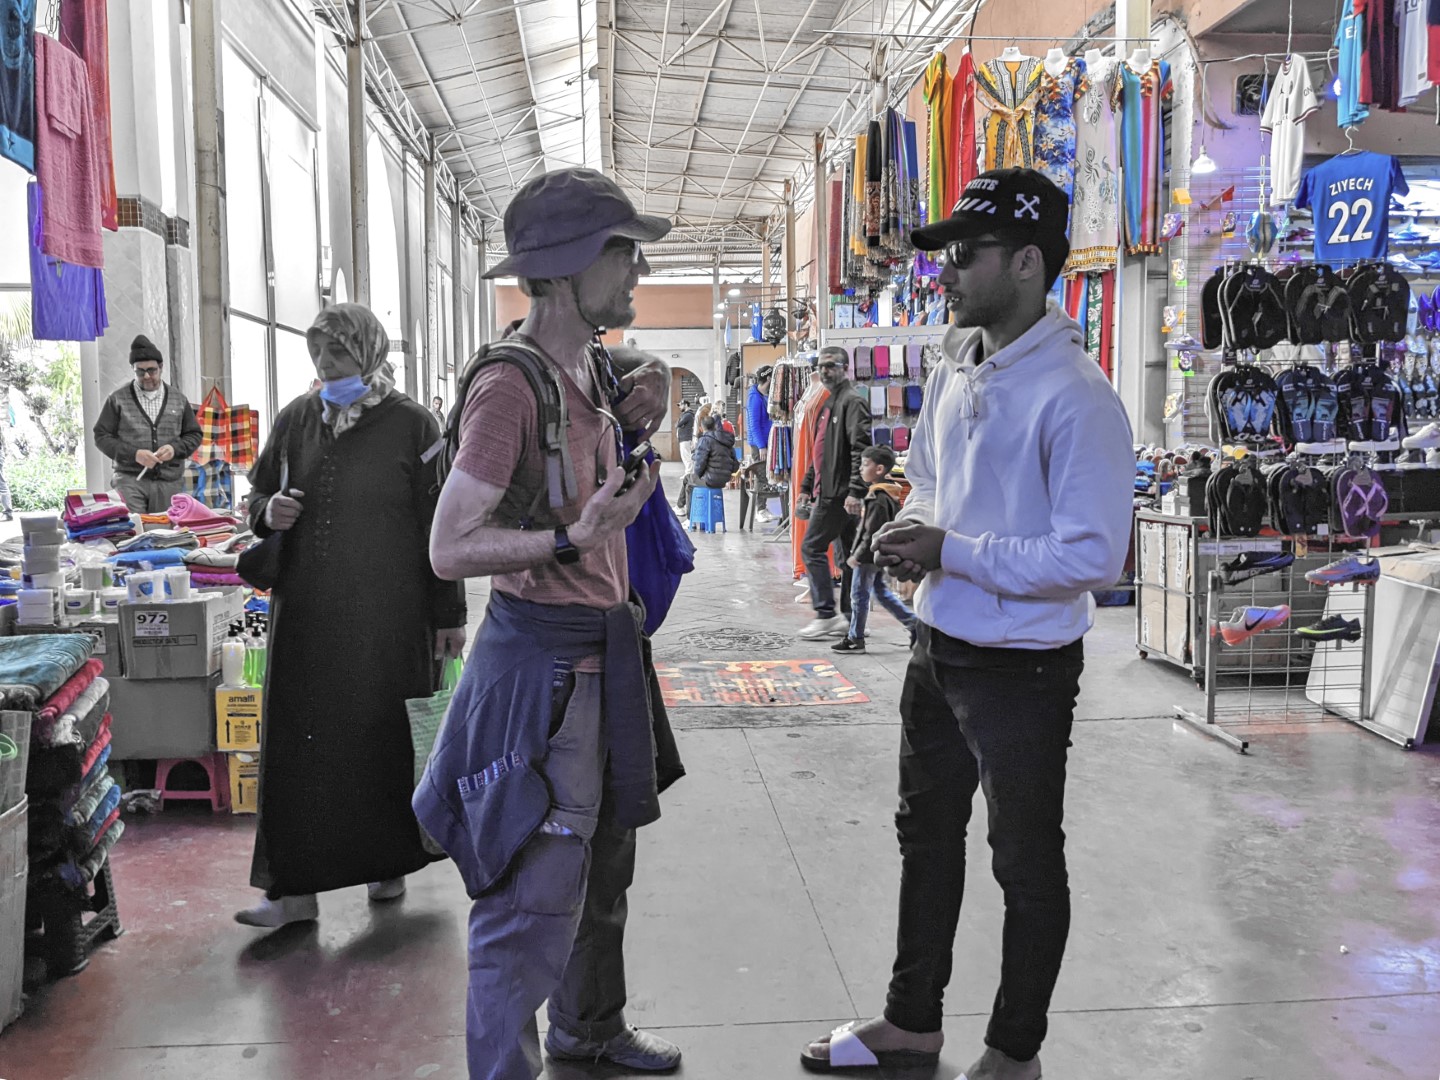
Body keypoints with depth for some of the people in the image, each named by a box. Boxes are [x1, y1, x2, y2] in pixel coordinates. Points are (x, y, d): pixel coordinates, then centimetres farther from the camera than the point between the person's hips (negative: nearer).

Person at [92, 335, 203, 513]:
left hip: (169, 482, 3)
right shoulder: (118, 400, 4)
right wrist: (134, 454, -12)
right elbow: (102, 436, 4)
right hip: (130, 480, -2)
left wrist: (175, 448, -6)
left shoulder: (178, 400, 12)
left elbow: (194, 435, 16)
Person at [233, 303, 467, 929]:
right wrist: (268, 512, -5)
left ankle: (388, 863, 28)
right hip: (305, 613, 4)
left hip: (384, 617, -3)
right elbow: (260, 497, 20)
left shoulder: (411, 425, -2)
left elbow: (437, 525, -2)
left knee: (382, 740, 8)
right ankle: (293, 889, 9)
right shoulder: (297, 419, 9)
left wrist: (448, 615, -3)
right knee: (295, 742, 2)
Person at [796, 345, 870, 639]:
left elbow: (861, 449, -21)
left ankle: (826, 615, -5)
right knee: (849, 554, 10)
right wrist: (807, 485, 25)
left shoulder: (852, 401, -11)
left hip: (840, 492, -10)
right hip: (829, 491, 10)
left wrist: (855, 491, -28)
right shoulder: (829, 404, 20)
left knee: (812, 547, -8)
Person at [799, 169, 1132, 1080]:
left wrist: (954, 552, -23)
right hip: (939, 652, 9)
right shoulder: (956, 367, 3)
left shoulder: (1074, 397, -22)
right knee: (927, 838, 22)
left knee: (1027, 867, 12)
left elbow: (1095, 556, -26)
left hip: (1022, 672, -8)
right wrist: (912, 528, -4)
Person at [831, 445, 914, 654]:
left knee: (859, 595, 2)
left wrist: (858, 555, -16)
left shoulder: (878, 498, -23)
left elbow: (872, 533, -24)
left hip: (869, 556, -10)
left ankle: (855, 639, 13)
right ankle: (914, 624, 20)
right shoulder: (890, 494, 8)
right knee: (881, 591, 20)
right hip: (881, 555, 10)